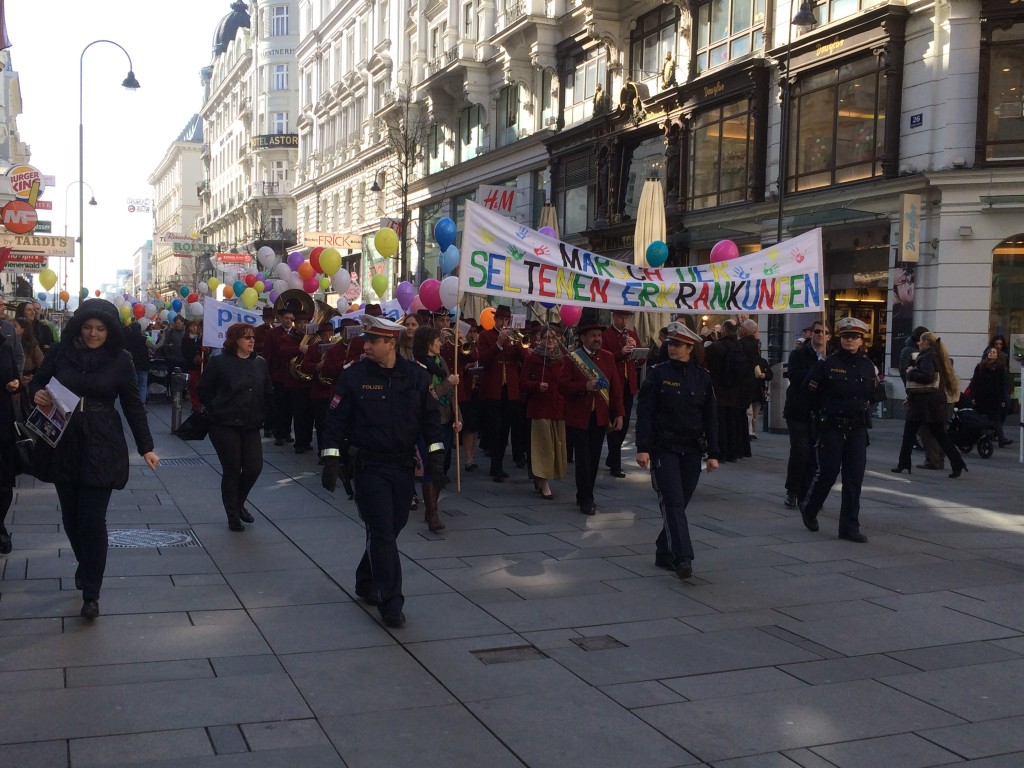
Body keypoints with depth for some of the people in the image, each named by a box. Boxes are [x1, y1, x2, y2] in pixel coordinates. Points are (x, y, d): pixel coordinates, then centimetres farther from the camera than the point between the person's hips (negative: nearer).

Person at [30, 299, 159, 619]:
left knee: (93, 520, -5)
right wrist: (36, 393, -15)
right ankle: (88, 569, 37)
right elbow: (36, 382, 10)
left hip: (101, 448, -3)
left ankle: (91, 593, 5)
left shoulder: (120, 359, -5)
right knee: (71, 517, 11)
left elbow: (133, 406, 0)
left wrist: (146, 447, -2)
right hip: (63, 446, 3)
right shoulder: (60, 352, -2)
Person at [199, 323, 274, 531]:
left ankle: (239, 503, 28)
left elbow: (268, 392, 14)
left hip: (251, 427, 4)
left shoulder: (260, 364, 7)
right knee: (232, 471, 0)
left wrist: (261, 413, 7)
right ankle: (233, 517, 15)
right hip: (225, 426, -4)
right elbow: (204, 391, -2)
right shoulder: (219, 363, -7)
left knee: (254, 467, -1)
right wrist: (217, 410, -2)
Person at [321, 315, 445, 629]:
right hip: (369, 466, -3)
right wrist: (331, 460, -8)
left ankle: (366, 582, 37)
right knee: (382, 532, -6)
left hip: (404, 465, 3)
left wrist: (436, 458, 1)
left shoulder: (417, 376, -1)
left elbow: (431, 417, 5)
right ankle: (391, 604, -2)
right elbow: (337, 420, -4)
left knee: (392, 527, 14)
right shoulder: (353, 376, -6)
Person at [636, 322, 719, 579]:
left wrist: (713, 453, 5)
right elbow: (644, 412, -5)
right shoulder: (658, 374, -2)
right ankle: (682, 558, -17)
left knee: (679, 503, 8)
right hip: (663, 449, -3)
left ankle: (664, 553, 22)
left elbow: (710, 417, 8)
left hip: (692, 451, 3)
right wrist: (643, 448, -13)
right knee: (673, 502, -11)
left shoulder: (703, 377, 6)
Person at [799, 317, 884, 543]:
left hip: (858, 428, 4)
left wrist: (862, 404, 5)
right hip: (832, 428, -4)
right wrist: (824, 410, 4)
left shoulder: (867, 366, 5)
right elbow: (809, 387, 0)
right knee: (827, 472, 0)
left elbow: (876, 394, 19)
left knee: (854, 478, 2)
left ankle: (849, 527, 8)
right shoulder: (828, 363, -7)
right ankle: (809, 508, 28)